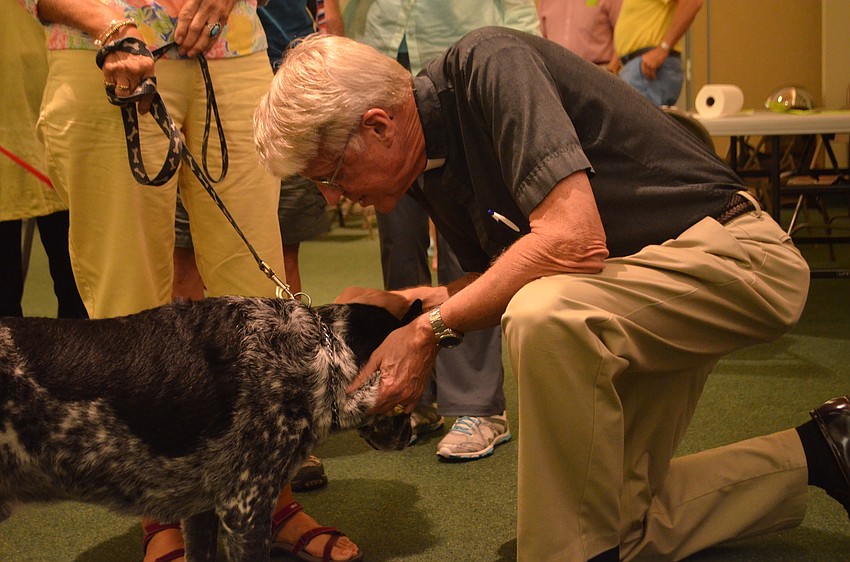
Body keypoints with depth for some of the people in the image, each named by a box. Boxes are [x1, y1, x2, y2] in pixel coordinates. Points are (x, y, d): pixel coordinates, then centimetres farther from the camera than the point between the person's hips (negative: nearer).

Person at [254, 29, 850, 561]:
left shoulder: (488, 64, -23)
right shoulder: (432, 165, 4)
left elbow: (574, 240, -32)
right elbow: (503, 280, 12)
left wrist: (434, 329, -23)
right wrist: (406, 305, -4)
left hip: (729, 252, -9)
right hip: (643, 278, 10)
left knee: (545, 317, -38)